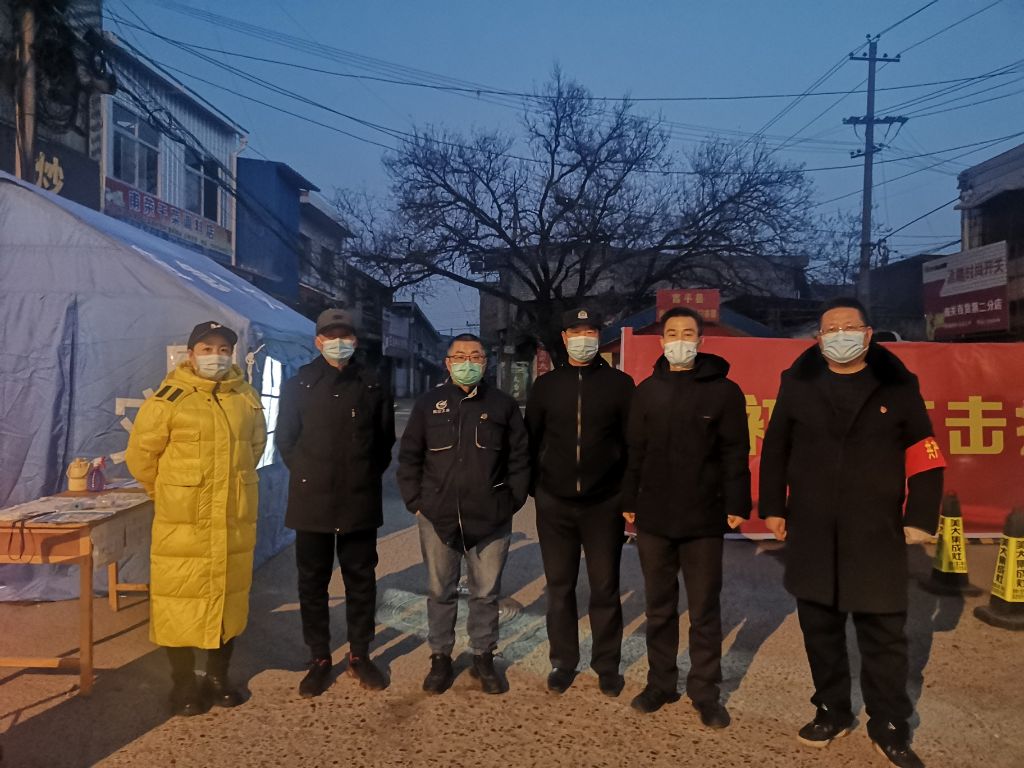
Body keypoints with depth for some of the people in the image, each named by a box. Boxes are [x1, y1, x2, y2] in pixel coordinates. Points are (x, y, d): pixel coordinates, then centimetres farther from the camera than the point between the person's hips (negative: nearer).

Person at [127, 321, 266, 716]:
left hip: (235, 520, 4)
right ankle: (184, 683, 21)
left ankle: (218, 676, 29)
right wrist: (169, 492, 7)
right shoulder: (169, 399, -9)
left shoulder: (246, 398, 4)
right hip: (183, 521, -4)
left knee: (229, 596, 13)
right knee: (181, 599, 3)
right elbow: (141, 454, -2)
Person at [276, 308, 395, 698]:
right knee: (312, 582, 8)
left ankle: (360, 654, 25)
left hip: (360, 502, 1)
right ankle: (319, 659, 22)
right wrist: (307, 474, 4)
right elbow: (285, 439, 8)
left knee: (361, 580, 9)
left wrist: (367, 475, 6)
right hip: (312, 501, 0)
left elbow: (385, 439, 11)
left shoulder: (372, 386, 3)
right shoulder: (298, 384, 2)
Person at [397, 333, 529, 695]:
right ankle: (440, 657, 27)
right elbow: (408, 457, 6)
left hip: (491, 519, 0)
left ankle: (483, 657, 27)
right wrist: (415, 502, 0)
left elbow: (520, 459, 5)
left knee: (486, 594, 10)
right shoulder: (428, 403, 3)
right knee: (440, 593, 12)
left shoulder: (503, 404, 2)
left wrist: (512, 501, 0)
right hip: (437, 517, 1)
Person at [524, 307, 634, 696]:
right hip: (555, 504, 2)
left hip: (604, 504, -1)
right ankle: (563, 661, 25)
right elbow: (530, 441, 9)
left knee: (605, 587, 8)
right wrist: (536, 487, 5)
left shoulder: (619, 383, 1)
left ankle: (607, 664, 23)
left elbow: (633, 442, 1)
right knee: (559, 586, 10)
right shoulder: (546, 385, 6)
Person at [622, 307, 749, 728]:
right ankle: (660, 683, 27)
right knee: (659, 607, 13)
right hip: (654, 518, 3)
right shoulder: (647, 391, 7)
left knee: (704, 610, 7)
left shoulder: (724, 391, -2)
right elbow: (634, 453, 9)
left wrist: (737, 505, -9)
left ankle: (705, 691, 21)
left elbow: (735, 454, -3)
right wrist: (629, 502, 7)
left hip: (704, 519, -2)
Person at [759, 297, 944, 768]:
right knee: (819, 627, 12)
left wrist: (919, 518, -3)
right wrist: (773, 508, 6)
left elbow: (924, 457, 2)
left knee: (884, 632, 5)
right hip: (812, 534, 2)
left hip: (877, 535, -1)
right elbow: (774, 451, 8)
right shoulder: (798, 385, 4)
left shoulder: (897, 387, 1)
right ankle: (832, 711, 30)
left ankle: (889, 726, 23)